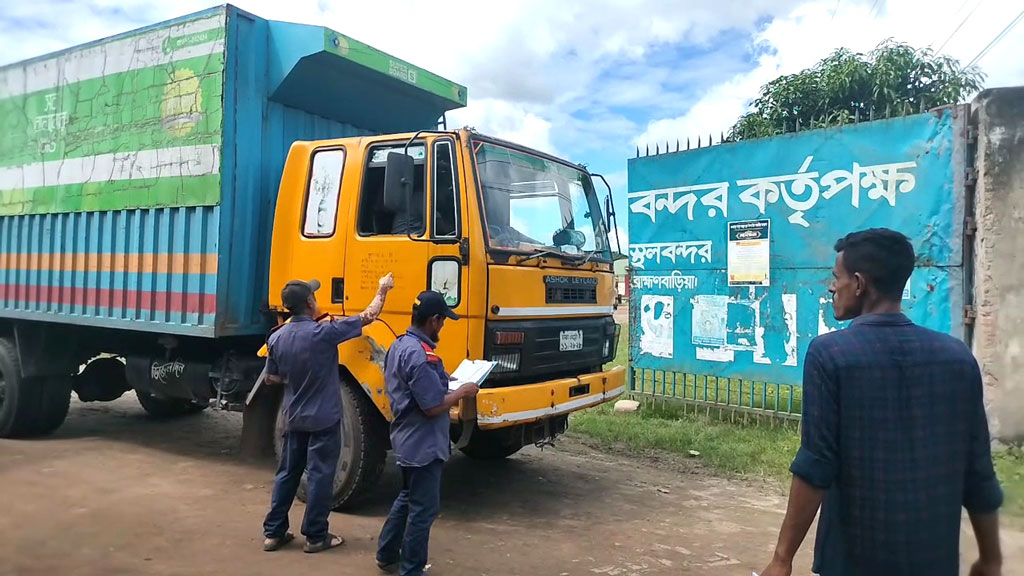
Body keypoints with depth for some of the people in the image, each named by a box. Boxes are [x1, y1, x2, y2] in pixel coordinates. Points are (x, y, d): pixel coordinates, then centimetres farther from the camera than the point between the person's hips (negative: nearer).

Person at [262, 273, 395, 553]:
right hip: (323, 419, -6)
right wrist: (382, 290, 3)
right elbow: (369, 316, -13)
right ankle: (316, 536, 13)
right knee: (320, 476, 4)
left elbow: (272, 379, 8)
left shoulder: (276, 338, -4)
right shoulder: (324, 333, -21)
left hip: (294, 418, 6)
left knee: (286, 473, 15)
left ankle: (273, 532, 22)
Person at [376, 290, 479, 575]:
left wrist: (443, 381, 14)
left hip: (406, 440, 10)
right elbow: (433, 407, -26)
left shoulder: (399, 345, 5)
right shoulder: (421, 355, -27)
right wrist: (461, 392, -12)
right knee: (423, 509, 3)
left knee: (407, 498, 25)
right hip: (422, 445, -10)